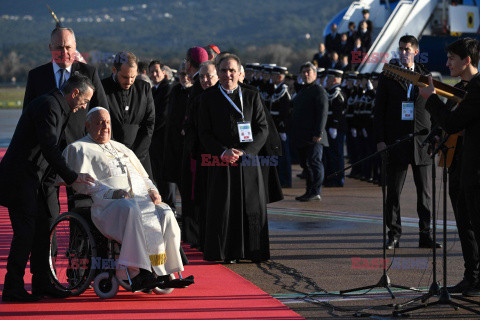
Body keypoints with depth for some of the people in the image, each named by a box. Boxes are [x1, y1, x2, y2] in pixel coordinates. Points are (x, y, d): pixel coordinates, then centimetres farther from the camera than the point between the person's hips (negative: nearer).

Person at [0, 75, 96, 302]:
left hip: (32, 178, 10)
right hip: (20, 178, -10)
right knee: (25, 231, -9)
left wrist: (67, 175, 18)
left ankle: (41, 283, 17)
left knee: (42, 229, 11)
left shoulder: (55, 106, 16)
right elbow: (49, 148, -22)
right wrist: (72, 177, -19)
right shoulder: (48, 106, -16)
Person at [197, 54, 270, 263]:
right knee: (223, 206, -3)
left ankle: (252, 251, 8)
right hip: (221, 162, -1)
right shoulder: (208, 98, 7)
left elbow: (262, 128, 4)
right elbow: (205, 133, 3)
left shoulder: (252, 97, 9)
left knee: (252, 206, 0)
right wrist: (223, 151, -12)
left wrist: (244, 151, -9)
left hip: (248, 160, 1)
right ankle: (227, 252, 4)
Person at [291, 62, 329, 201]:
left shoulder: (319, 91, -6)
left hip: (313, 137, -9)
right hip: (302, 137, 9)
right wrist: (294, 134, 19)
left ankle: (316, 192, -10)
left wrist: (318, 133, -22)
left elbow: (323, 113, -14)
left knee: (314, 162, -9)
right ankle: (309, 191, 16)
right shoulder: (302, 91, 21)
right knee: (305, 164, 11)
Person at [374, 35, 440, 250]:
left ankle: (425, 235, 10)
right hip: (396, 142, -1)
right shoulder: (388, 76, 5)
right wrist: (380, 140, -4)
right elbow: (379, 111, 4)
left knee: (425, 192, 3)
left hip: (422, 142, 1)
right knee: (393, 192, 1)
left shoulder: (426, 76, 8)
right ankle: (394, 235, 9)